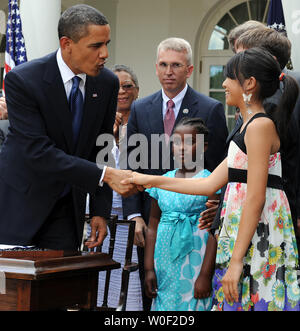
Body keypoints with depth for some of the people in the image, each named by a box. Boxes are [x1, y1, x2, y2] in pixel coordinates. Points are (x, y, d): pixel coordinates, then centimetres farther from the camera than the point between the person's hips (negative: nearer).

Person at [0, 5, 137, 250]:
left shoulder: (107, 83, -4)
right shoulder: (21, 80, -19)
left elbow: (101, 150, 4)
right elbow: (39, 152, -25)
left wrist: (100, 211, -2)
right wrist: (105, 175, -30)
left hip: (67, 210, 4)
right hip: (20, 204, -4)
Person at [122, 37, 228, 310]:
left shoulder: (211, 110, -1)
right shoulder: (140, 109, 9)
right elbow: (131, 167, 8)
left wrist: (214, 212, -10)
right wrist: (134, 215, -1)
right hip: (149, 221, 3)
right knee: (151, 296, 8)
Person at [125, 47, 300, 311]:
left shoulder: (260, 125, -11)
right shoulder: (251, 126, 20)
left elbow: (255, 198, -17)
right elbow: (211, 184, 19)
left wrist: (236, 260, -20)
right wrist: (153, 180, 20)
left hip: (258, 237, -9)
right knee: (229, 303, 6)